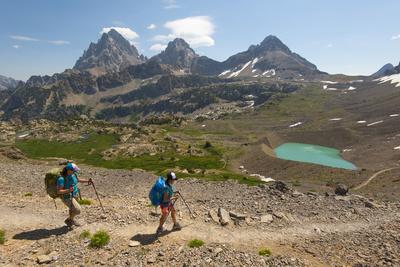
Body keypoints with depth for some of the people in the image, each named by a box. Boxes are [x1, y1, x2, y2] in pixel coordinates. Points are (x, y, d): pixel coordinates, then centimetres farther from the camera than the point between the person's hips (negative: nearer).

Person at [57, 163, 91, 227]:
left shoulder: (73, 174, -8)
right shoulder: (61, 179, -29)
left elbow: (78, 180, 11)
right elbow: (58, 191, -27)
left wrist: (87, 181, -2)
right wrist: (68, 190, -42)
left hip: (74, 195, 8)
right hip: (67, 197, -8)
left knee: (73, 209, 27)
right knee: (77, 210, -12)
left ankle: (69, 221, 53)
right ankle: (71, 219, 19)